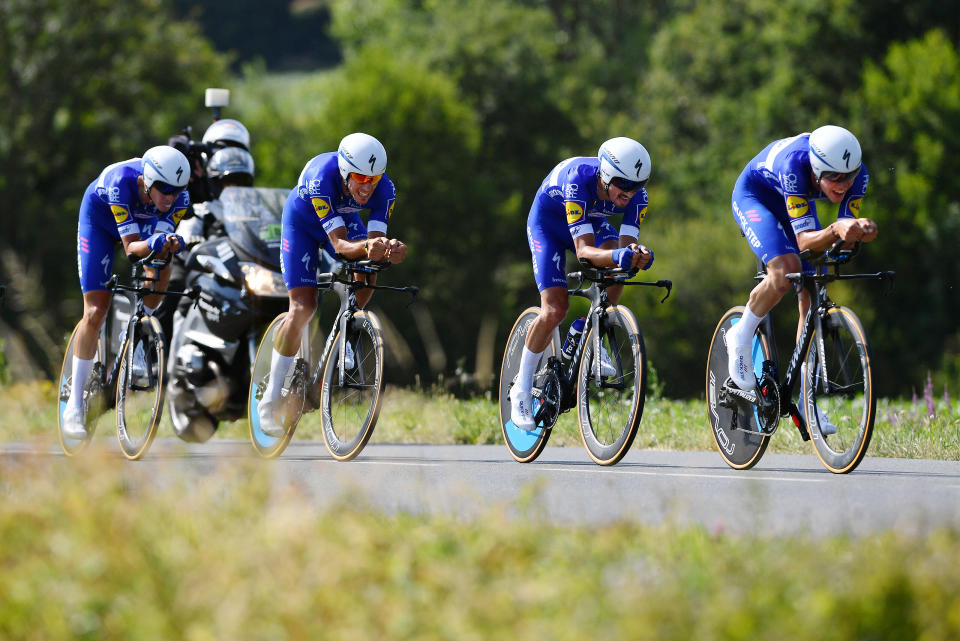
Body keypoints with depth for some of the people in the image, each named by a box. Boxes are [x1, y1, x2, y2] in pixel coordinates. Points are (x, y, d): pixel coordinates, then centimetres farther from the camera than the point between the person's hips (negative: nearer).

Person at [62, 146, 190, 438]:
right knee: (95, 312, -11)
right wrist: (152, 244, -62)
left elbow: (162, 237, -34)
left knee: (160, 270, -28)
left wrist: (169, 243, -57)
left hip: (142, 221, 4)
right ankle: (74, 406, -2)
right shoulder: (121, 183, -41)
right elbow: (130, 247, -41)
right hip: (100, 219, -4)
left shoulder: (179, 197, -31)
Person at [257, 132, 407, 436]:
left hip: (343, 218, 4)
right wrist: (367, 247, -65)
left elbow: (375, 240, -34)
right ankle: (270, 401, -4)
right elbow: (340, 244, -45)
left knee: (366, 273, -24)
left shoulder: (383, 189, -31)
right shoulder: (321, 180, -42)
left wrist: (389, 249, -58)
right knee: (303, 309, -14)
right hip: (302, 221, -4)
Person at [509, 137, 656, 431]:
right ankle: (521, 390, 0)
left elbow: (626, 242, -32)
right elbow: (584, 250, -45)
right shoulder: (578, 180, -41)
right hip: (548, 222, -4)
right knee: (554, 310, -18)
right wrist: (616, 256, -64)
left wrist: (636, 254, -56)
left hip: (591, 221, 4)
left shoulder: (636, 194, -27)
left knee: (619, 258, -30)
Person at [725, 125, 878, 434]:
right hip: (754, 196, -5)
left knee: (811, 296, -4)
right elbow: (805, 240, -43)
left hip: (796, 202, 5)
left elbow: (846, 237, -27)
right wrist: (835, 231, -62)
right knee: (786, 270, -31)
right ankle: (741, 337, -3)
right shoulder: (794, 166, -42)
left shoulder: (857, 174, -29)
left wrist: (859, 231, -50)